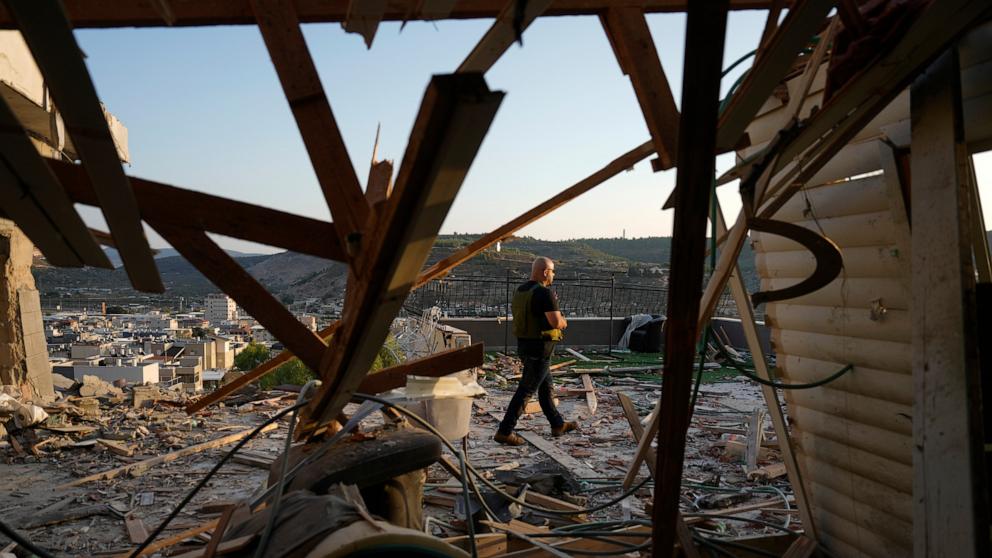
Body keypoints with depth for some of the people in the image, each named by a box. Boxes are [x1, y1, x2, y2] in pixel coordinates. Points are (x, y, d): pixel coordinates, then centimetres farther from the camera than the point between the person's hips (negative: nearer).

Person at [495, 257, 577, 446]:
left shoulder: (520, 291, 8)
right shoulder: (544, 293, -19)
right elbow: (556, 322, -26)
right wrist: (563, 322, -2)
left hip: (523, 345, 9)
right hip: (540, 347, -9)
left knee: (546, 385, 21)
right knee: (526, 390, -3)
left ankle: (558, 424, 34)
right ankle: (505, 432, 0)